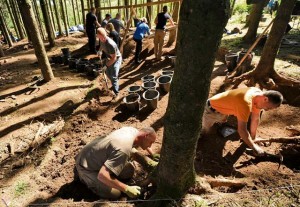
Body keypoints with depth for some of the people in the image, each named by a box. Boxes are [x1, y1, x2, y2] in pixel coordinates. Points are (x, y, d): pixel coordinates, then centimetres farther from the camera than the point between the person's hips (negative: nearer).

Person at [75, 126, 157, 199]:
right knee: (115, 194, -12)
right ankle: (86, 177, 7)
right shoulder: (123, 150, -37)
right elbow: (102, 175, -40)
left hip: (98, 155, 8)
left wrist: (152, 154, 21)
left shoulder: (132, 130, -10)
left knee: (129, 171, 5)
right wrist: (126, 189, -32)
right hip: (87, 166, -8)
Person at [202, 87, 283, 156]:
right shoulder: (246, 103, -41)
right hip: (212, 109, -8)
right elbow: (242, 130, -36)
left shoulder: (259, 95, -14)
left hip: (223, 109, 8)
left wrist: (252, 138, 5)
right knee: (202, 133, 11)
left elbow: (255, 119, -2)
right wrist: (254, 147, -24)